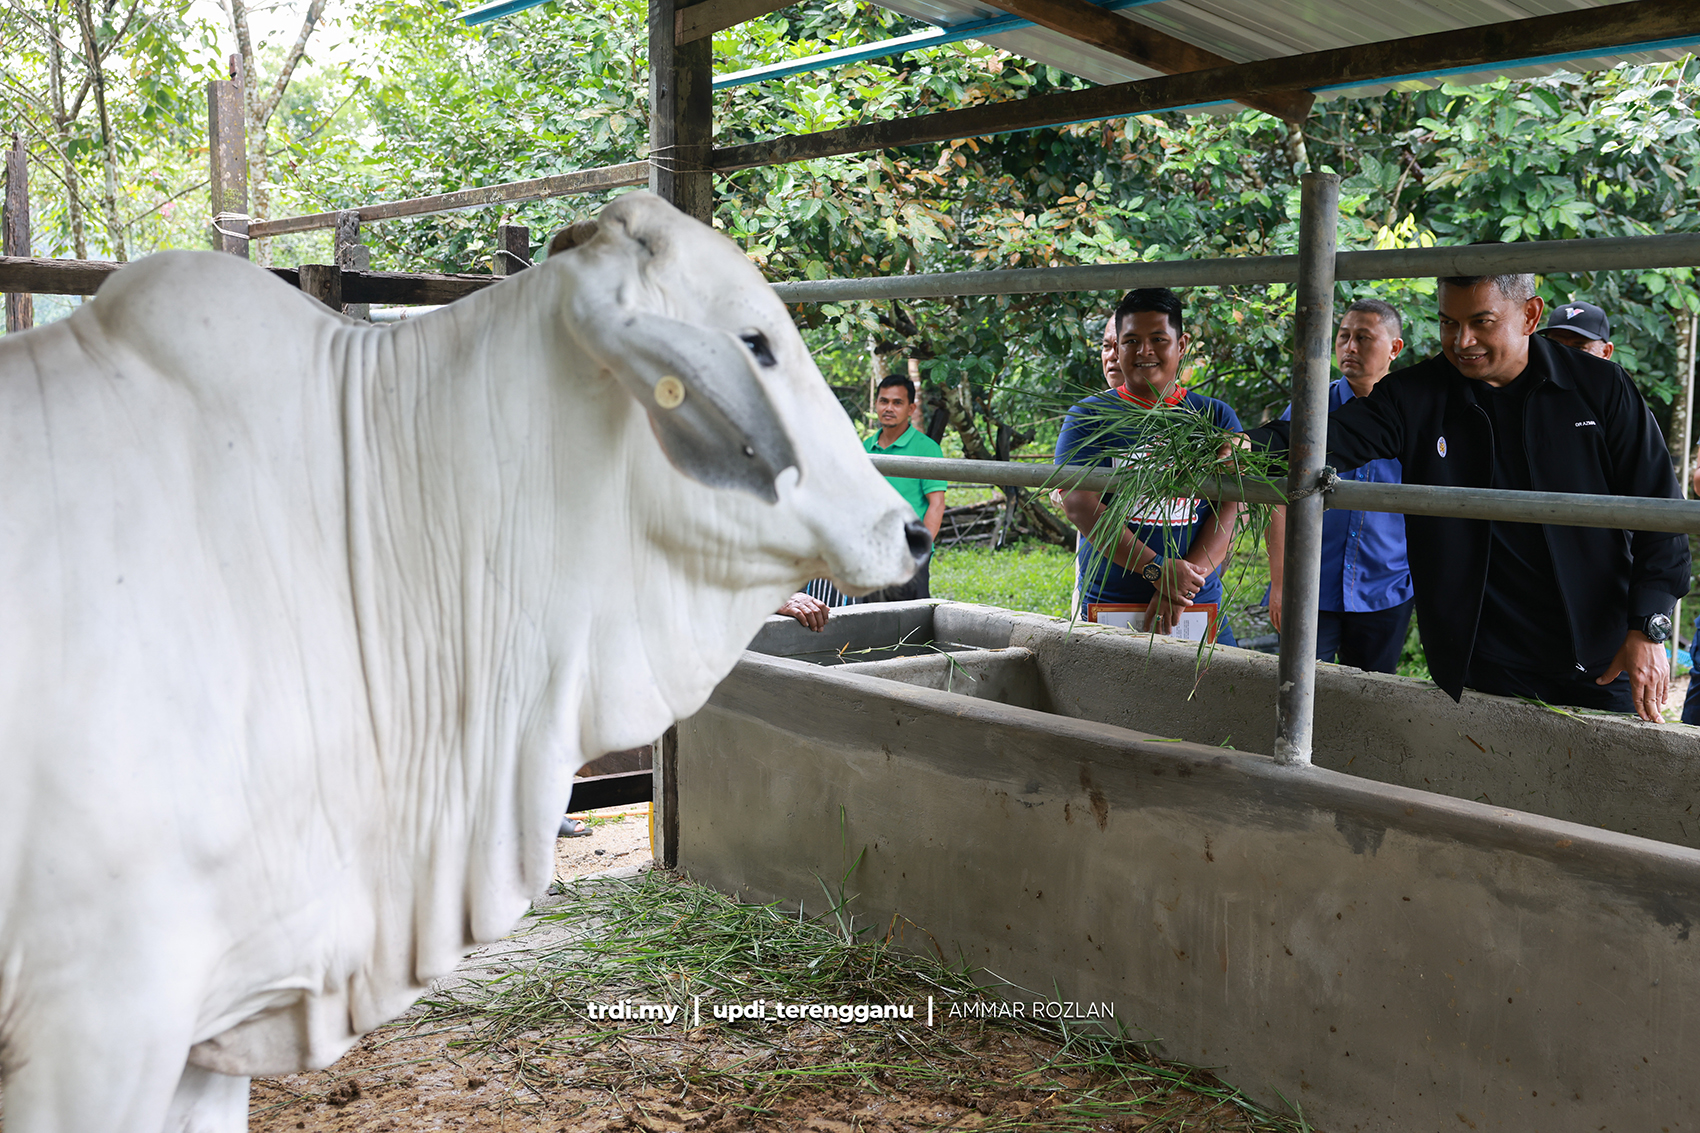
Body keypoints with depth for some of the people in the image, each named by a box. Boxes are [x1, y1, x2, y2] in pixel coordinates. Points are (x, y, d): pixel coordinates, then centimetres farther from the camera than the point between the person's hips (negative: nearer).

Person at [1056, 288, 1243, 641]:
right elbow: (1079, 504, -9)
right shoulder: (1089, 416, 3)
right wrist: (1155, 569, -19)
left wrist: (1185, 582, -16)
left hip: (1199, 606, 1)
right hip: (1107, 605, -1)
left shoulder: (1216, 417, 8)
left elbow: (1230, 508, -1)